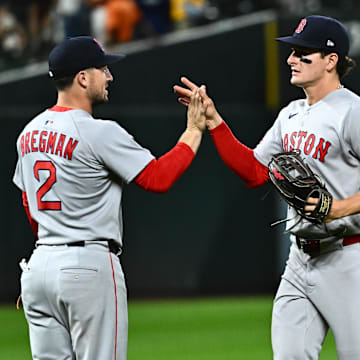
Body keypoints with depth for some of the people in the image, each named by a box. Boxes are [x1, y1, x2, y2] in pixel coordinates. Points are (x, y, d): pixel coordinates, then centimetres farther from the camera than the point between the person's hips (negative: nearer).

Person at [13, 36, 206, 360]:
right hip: (90, 266, -8)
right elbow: (159, 178, -13)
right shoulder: (99, 132, -13)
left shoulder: (30, 132, 12)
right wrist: (194, 130, -3)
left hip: (40, 262, 8)